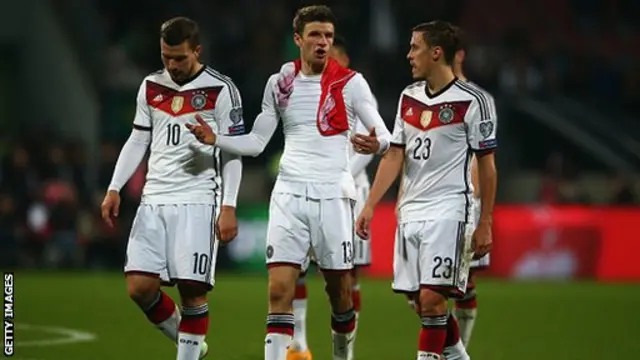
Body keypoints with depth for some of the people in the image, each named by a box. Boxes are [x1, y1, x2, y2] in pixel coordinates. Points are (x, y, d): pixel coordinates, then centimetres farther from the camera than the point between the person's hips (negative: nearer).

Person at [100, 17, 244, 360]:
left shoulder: (220, 90, -4)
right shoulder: (150, 87, 11)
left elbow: (232, 153, -4)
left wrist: (228, 207, -11)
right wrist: (114, 189, 10)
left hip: (198, 202, -5)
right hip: (154, 200, 5)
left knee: (192, 289, -10)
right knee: (140, 286, -4)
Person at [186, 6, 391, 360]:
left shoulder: (350, 82, -1)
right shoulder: (279, 83, 8)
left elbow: (384, 135, -4)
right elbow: (255, 143, 14)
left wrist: (377, 144, -28)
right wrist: (215, 139, -3)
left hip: (333, 194, -2)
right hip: (289, 193, 2)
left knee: (340, 290, 5)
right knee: (279, 289, -9)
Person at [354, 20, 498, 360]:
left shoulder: (472, 101, -7)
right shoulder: (409, 97, 11)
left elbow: (486, 165, -4)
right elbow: (395, 155, 11)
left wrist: (485, 225, -6)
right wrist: (370, 204, 2)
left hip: (448, 212, -6)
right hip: (410, 212, 6)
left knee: (431, 299, -13)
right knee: (421, 303, 8)